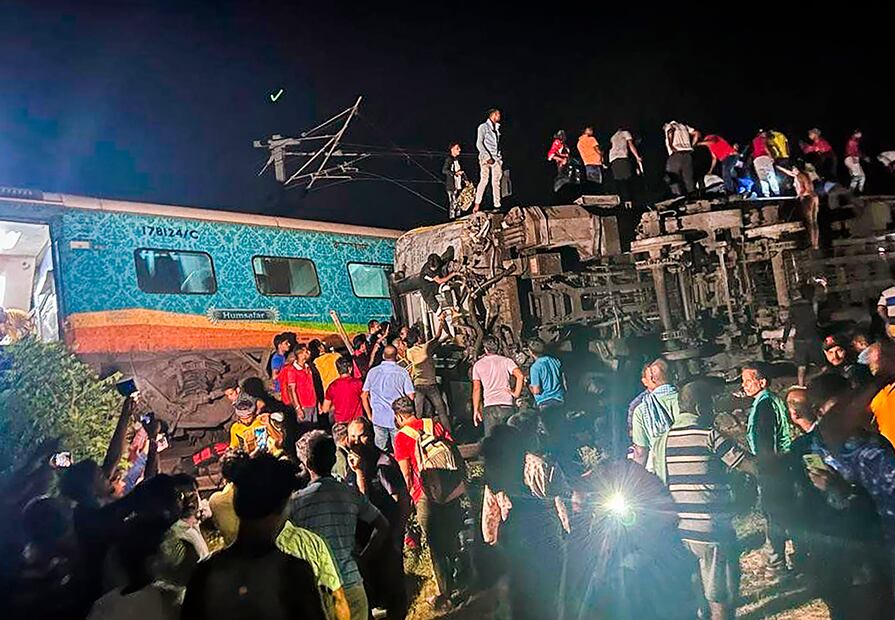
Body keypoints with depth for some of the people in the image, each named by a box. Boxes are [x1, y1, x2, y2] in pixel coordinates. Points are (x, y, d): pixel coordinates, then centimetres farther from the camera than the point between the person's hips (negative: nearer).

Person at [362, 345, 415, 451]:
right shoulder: (402, 372, -5)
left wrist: (369, 415, 15)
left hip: (378, 418, 2)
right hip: (397, 418, -2)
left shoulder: (373, 372, 2)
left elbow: (364, 396, 7)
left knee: (380, 451, 12)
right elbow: (410, 397, -6)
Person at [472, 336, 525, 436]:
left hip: (489, 406, 0)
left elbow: (476, 389, 4)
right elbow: (520, 376, -10)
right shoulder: (506, 361, 6)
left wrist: (476, 410, 7)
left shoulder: (478, 365, 8)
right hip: (507, 404, 0)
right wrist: (516, 394, 1)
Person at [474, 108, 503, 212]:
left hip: (497, 158, 7)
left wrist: (500, 159, 14)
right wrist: (488, 157, -16)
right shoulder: (483, 127, -1)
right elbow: (479, 144, -8)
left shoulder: (497, 128, 20)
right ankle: (477, 205, -13)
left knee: (496, 182, 2)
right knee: (484, 180, -14)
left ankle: (497, 205, 3)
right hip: (486, 157, -6)